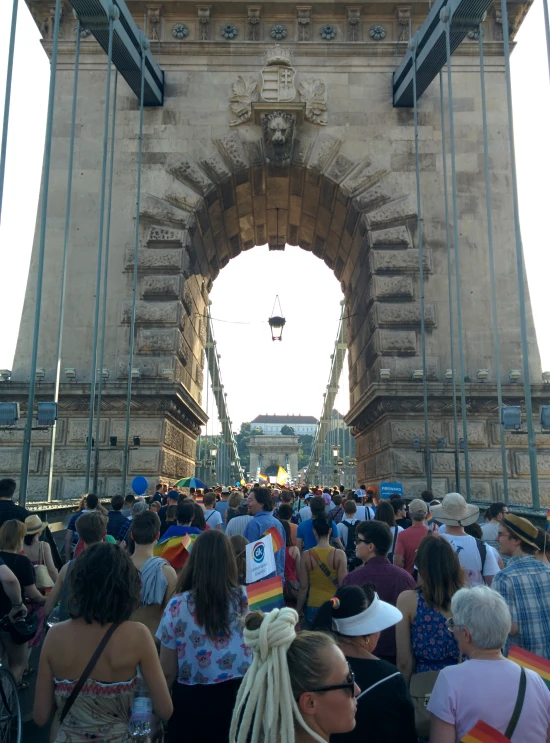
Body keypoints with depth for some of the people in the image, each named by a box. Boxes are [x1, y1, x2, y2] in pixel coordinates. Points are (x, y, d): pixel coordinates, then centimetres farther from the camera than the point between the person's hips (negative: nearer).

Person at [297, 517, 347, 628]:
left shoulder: (306, 555, -8)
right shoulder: (339, 554, -10)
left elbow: (303, 587, -3)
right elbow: (343, 585, -7)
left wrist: (298, 609, 10)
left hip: (313, 607, 1)